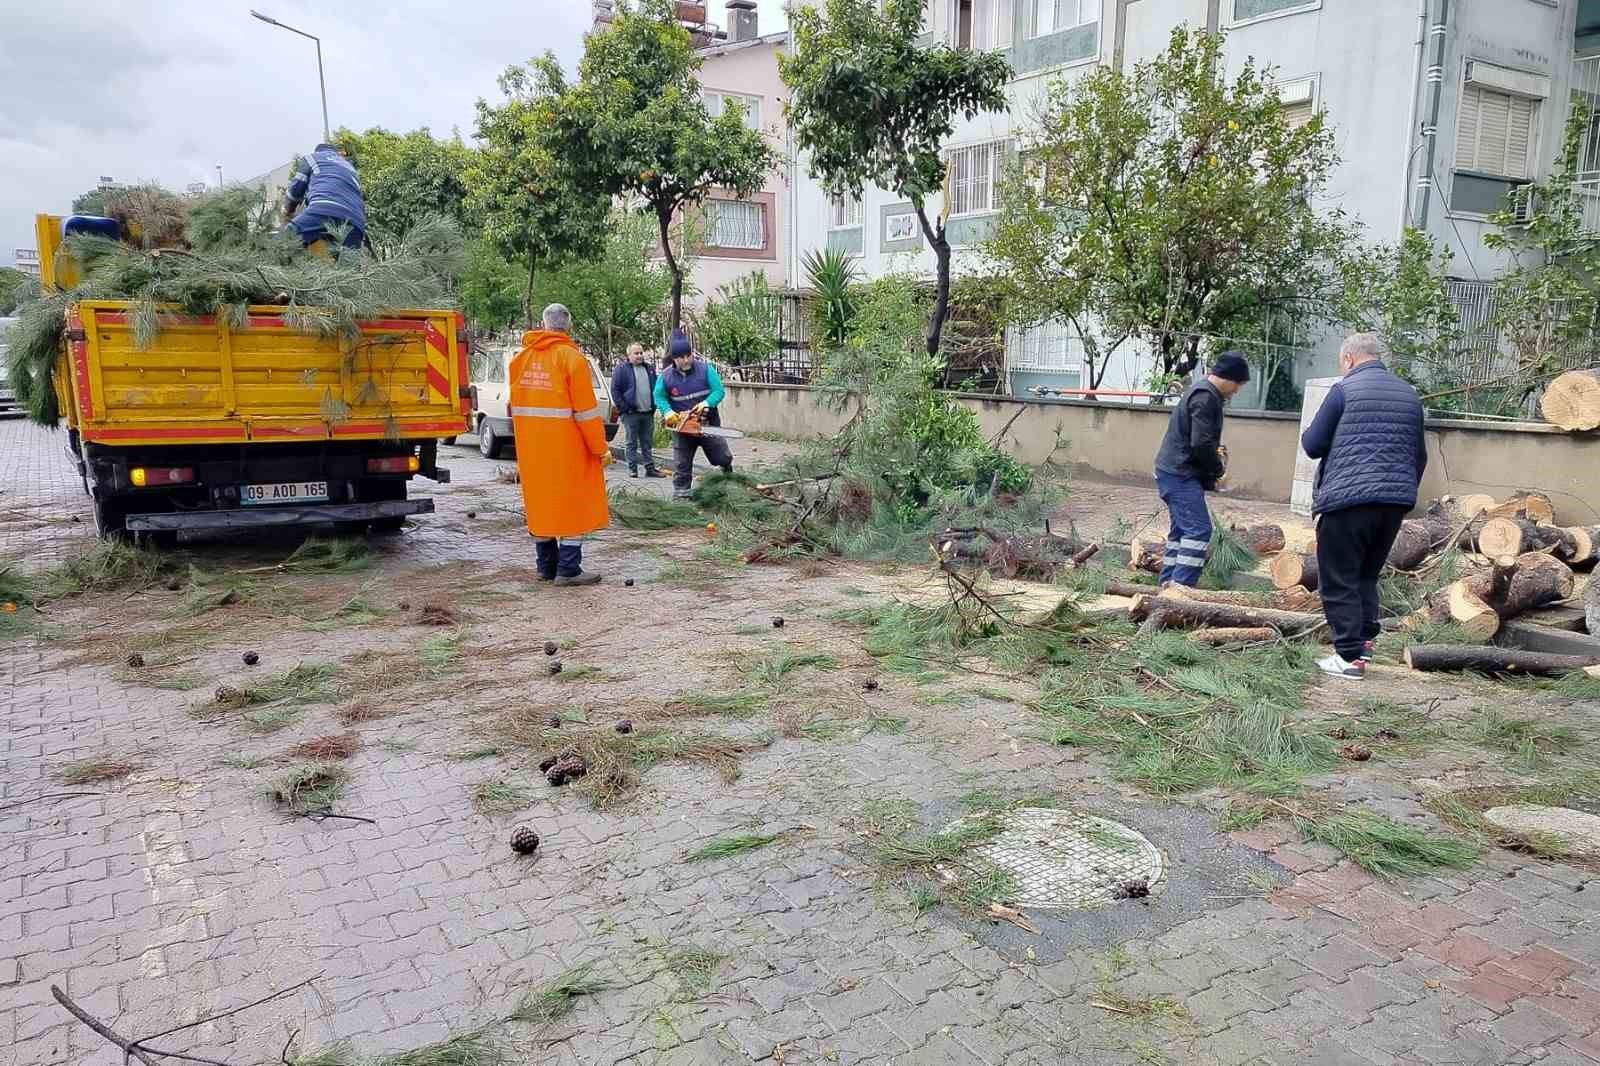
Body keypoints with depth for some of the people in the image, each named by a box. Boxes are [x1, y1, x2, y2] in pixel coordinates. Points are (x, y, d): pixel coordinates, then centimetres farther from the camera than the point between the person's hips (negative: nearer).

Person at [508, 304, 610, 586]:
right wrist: (600, 448, -8)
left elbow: (516, 404, 11)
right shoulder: (571, 357, -11)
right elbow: (586, 409, -13)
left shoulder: (520, 358, 8)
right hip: (566, 447, -6)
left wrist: (525, 442, 16)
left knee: (540, 502, 13)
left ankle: (546, 566, 19)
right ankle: (568, 570, 0)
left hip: (531, 448, 6)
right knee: (574, 503, 2)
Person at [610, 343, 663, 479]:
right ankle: (632, 469, 6)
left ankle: (650, 468, 14)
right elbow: (615, 390, -6)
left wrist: (654, 406, 10)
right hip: (631, 413, -5)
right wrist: (623, 408, -12)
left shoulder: (649, 368, 14)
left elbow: (656, 387, 21)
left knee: (647, 442, 10)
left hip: (648, 413, 5)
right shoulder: (621, 369, -3)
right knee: (632, 443, 1)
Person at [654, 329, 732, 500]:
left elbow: (719, 391, -13)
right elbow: (659, 397, 2)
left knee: (722, 458, 8)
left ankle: (729, 476, 40)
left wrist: (706, 403, -30)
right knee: (681, 465, 4)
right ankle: (680, 495, 13)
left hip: (708, 424, -1)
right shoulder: (666, 376, -6)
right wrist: (668, 411, -17)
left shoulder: (705, 369, -10)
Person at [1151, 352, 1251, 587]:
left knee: (1182, 529, 14)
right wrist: (1218, 468, -8)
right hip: (1181, 475, -11)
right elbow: (1201, 444, -24)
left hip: (1174, 473, 11)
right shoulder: (1205, 398, -17)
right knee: (1199, 530, -14)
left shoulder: (1204, 392, 17)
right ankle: (1182, 586, -18)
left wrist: (1216, 450, 8)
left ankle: (1168, 583, 18)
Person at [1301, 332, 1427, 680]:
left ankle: (1350, 657, -1)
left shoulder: (1344, 390, -4)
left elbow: (1313, 445, -2)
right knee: (1367, 576, 19)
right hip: (1396, 500, 7)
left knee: (1339, 580, 0)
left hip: (1349, 498, -6)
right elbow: (1420, 455, 20)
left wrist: (1307, 432, 20)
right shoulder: (1408, 394, 15)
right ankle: (1365, 641, 16)